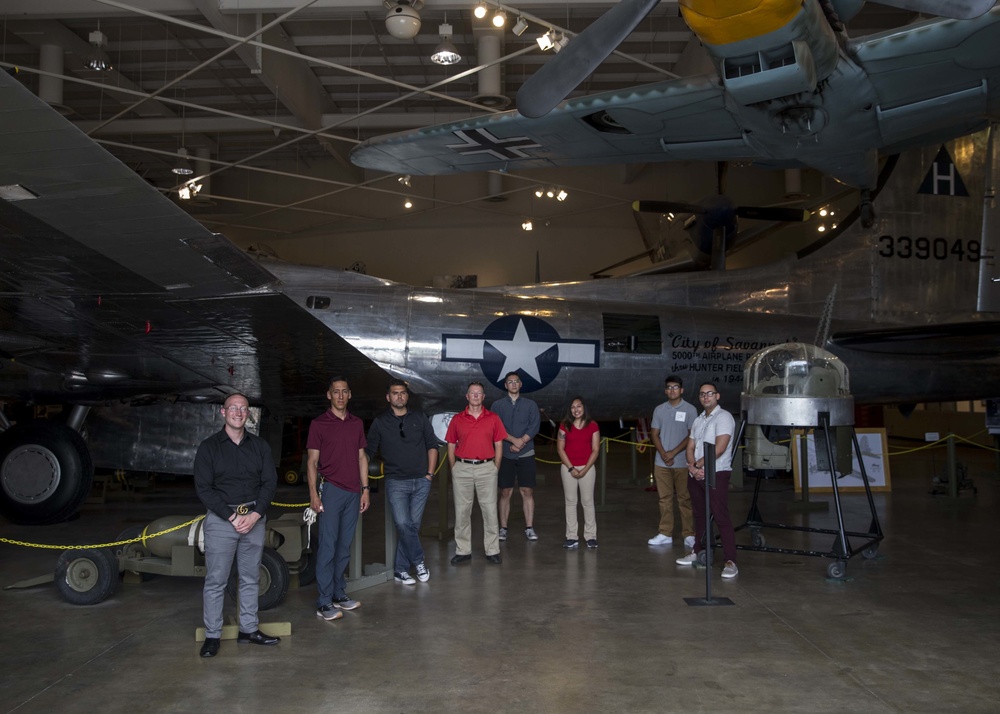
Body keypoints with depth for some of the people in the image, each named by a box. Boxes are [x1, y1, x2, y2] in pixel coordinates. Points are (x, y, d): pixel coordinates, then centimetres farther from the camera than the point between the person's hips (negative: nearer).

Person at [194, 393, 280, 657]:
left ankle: (249, 630, 19)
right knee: (215, 581, -1)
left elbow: (270, 481, 4)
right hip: (221, 519, -3)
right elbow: (203, 488, -6)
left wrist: (255, 514, -10)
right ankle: (212, 635, 8)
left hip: (254, 518, 3)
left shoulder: (259, 446, 8)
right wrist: (232, 517, -13)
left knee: (250, 578, 9)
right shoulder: (209, 447, -1)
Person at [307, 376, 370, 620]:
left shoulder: (357, 423, 13)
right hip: (330, 490, -5)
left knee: (345, 547, 10)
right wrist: (313, 493, -11)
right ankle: (324, 603, -2)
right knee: (327, 546, -6)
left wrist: (365, 489, 10)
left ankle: (339, 595, 19)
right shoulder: (319, 424, -2)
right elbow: (312, 461, -3)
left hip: (353, 493, 5)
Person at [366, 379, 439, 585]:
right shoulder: (380, 423, 4)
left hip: (421, 482, 2)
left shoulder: (419, 419, 8)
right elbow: (368, 451, 5)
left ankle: (401, 569, 14)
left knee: (413, 525, 4)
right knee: (403, 524, -15)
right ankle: (419, 562, 3)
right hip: (396, 482, -2)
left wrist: (430, 473, 5)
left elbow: (432, 445, 12)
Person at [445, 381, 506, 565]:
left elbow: (498, 446, 7)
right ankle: (463, 551, 13)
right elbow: (451, 448, 9)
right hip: (462, 468, 1)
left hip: (486, 468, -1)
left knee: (490, 510, 0)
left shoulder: (493, 419, 5)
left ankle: (492, 551, 8)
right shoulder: (457, 419, 6)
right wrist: (454, 471, 4)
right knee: (462, 511, 5)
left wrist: (495, 470, 2)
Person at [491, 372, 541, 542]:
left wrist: (521, 442, -13)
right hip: (505, 455, -1)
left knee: (528, 491, -1)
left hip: (526, 454, 1)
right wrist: (514, 440, -15)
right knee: (505, 492, 2)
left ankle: (529, 528, 3)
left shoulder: (530, 405, 9)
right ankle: (503, 528, 7)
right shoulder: (498, 405, 6)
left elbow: (535, 426, -1)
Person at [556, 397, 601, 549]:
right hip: (568, 468, 1)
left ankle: (591, 536, 10)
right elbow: (560, 448, -1)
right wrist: (571, 468, -8)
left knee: (588, 502, 3)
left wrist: (585, 469, -9)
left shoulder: (592, 426, 0)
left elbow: (595, 450, -1)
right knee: (570, 502, 4)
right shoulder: (565, 426, 2)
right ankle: (571, 537, 8)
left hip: (587, 468, -1)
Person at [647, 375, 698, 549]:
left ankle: (689, 535, 3)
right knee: (665, 499, 6)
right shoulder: (659, 410, 9)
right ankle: (665, 534, 11)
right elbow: (654, 434, 7)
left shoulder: (690, 410, -1)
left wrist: (673, 452, -11)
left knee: (684, 499, -1)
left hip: (682, 462, -3)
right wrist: (663, 454, -7)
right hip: (661, 463, 3)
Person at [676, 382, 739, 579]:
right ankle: (698, 553, 26)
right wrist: (692, 467, -7)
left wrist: (699, 464, -11)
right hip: (696, 475, 8)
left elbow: (719, 448, -18)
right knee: (700, 515, 15)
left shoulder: (723, 417, -8)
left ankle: (730, 561, -11)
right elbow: (690, 447, 13)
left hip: (716, 474, -8)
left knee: (721, 517, -11)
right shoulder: (698, 420, 17)